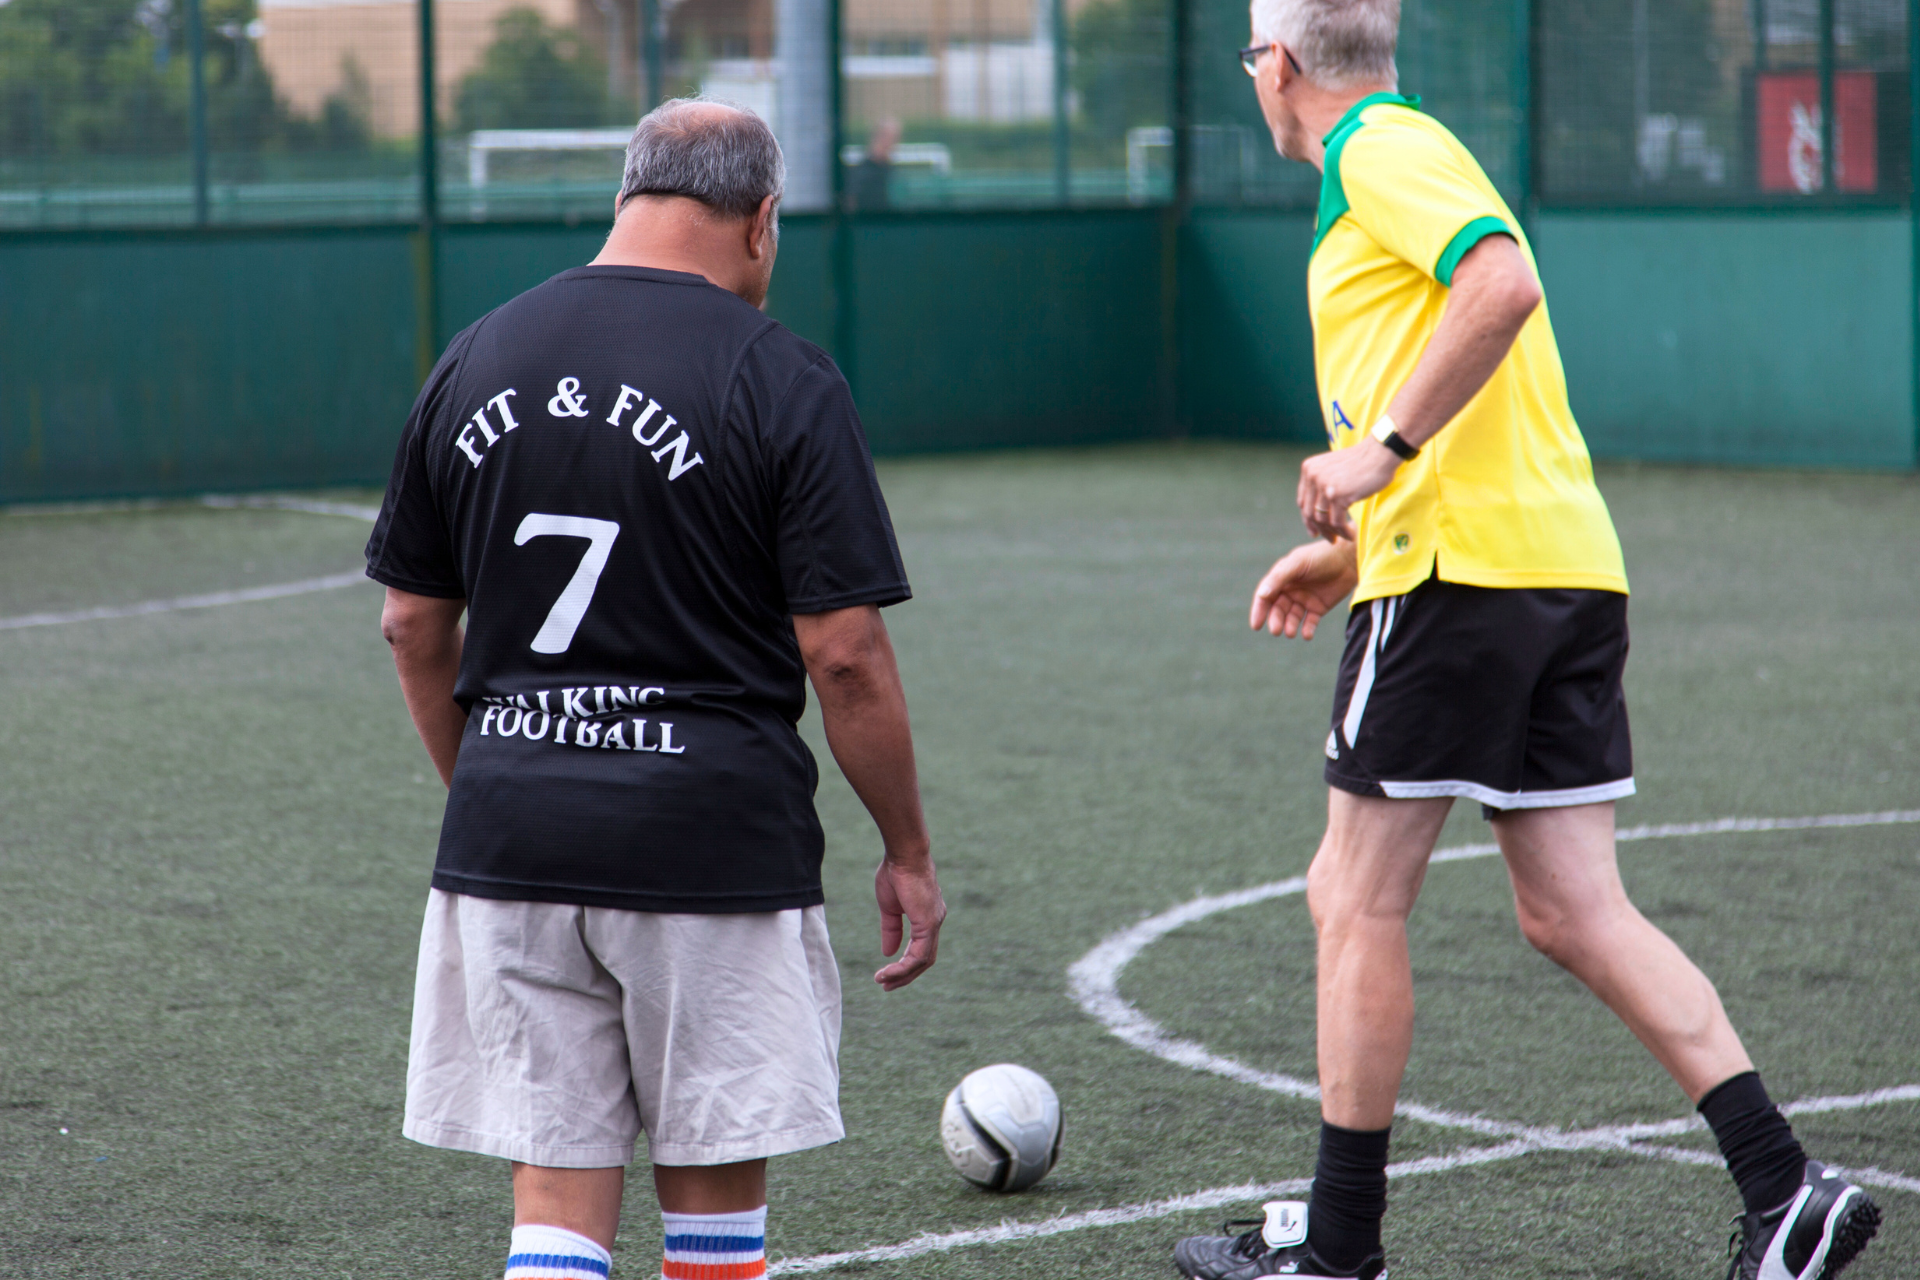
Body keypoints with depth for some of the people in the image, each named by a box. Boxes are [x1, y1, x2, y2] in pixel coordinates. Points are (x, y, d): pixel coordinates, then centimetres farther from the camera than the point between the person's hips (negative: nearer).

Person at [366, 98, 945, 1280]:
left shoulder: (474, 363, 8)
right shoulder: (782, 381, -7)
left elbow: (415, 627, 14)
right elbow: (845, 655, -9)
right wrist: (909, 853, 1)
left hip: (509, 833, 4)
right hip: (713, 836, -4)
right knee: (715, 1185, 9)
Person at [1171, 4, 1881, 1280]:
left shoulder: (1383, 149, -7)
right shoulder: (1397, 153, 23)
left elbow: (1505, 283, -26)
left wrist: (1379, 451, -23)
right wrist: (1357, 546, 29)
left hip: (1465, 575, -9)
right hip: (1568, 566, 9)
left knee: (1356, 901, 2)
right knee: (1575, 912, 6)